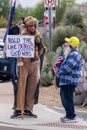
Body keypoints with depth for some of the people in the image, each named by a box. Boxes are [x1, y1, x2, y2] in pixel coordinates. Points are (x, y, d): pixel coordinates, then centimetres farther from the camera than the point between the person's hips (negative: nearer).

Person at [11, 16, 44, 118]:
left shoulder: (37, 35, 11)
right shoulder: (23, 35, -2)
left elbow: (41, 48, 27)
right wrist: (20, 60, -19)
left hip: (35, 63, 5)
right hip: (25, 63, -5)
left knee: (32, 88, 4)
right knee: (21, 86, -7)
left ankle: (28, 109, 10)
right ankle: (18, 109, -6)